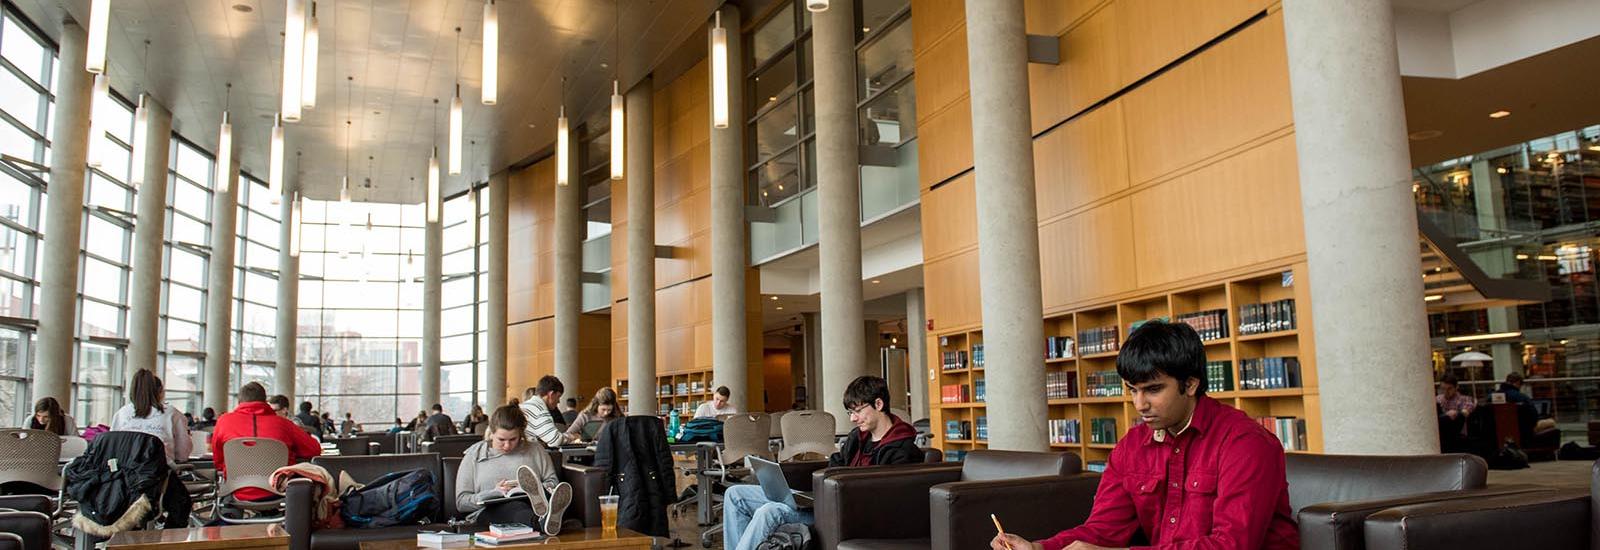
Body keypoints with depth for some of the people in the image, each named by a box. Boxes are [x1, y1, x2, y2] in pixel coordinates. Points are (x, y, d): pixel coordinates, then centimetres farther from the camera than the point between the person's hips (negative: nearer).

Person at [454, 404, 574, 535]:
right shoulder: (474, 456, 17)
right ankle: (543, 521, -72)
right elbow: (461, 501, 11)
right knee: (514, 506, -39)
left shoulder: (535, 451, 20)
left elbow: (553, 483, 15)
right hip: (491, 510, -1)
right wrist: (495, 493, -5)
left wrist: (534, 489, -7)